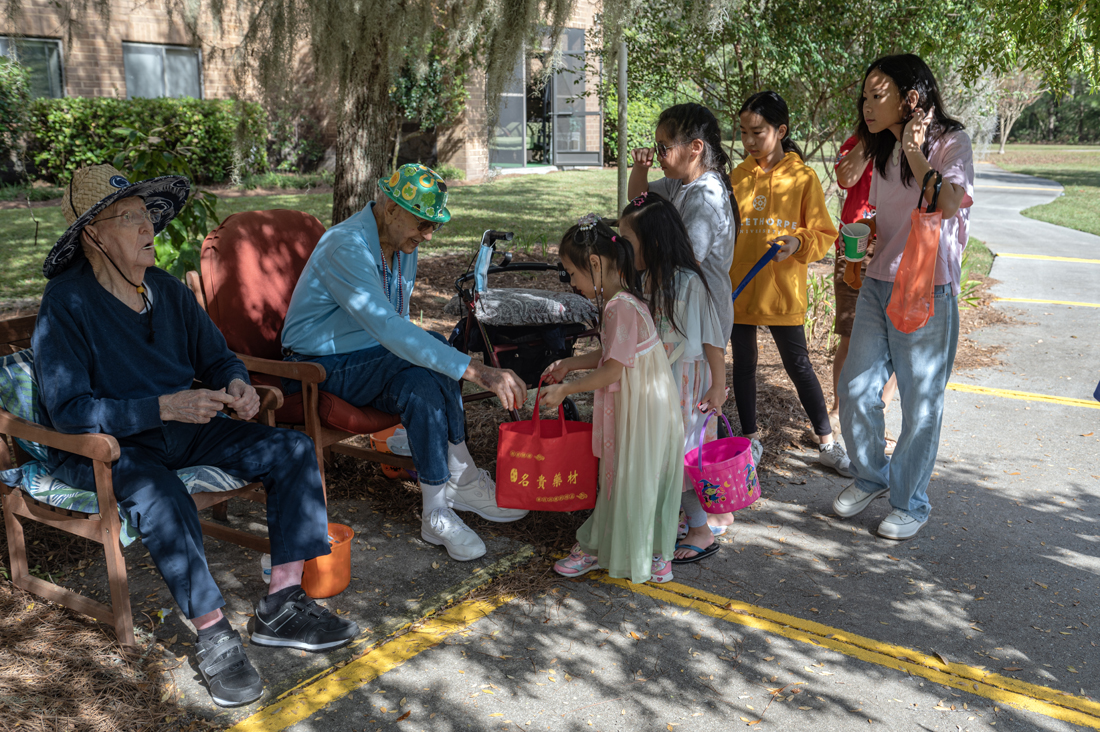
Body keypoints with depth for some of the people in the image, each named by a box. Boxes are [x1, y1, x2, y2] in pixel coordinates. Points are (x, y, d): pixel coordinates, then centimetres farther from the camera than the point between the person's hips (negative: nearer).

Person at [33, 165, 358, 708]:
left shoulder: (166, 289, 5)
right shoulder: (65, 304, -15)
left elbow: (216, 358, 13)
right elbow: (68, 413, -21)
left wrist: (237, 384, -12)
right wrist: (165, 407, -31)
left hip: (181, 431, 7)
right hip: (100, 448, -6)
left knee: (292, 450, -9)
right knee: (158, 495, -39)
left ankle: (281, 608, -9)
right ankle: (214, 637, -22)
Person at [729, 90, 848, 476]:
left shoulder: (803, 177, -5)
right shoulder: (736, 176, 5)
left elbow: (824, 234, -3)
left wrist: (797, 243, -22)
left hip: (782, 291, -3)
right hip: (738, 288, 4)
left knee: (799, 366, 3)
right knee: (743, 364, 11)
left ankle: (828, 444, 16)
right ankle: (750, 440, 27)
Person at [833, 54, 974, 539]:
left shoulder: (950, 142, -7)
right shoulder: (882, 151, 12)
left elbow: (948, 204, -26)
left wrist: (913, 150, -21)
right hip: (877, 284, 6)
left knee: (920, 403, 4)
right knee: (856, 388, 6)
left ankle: (910, 503, 20)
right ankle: (870, 477, 29)